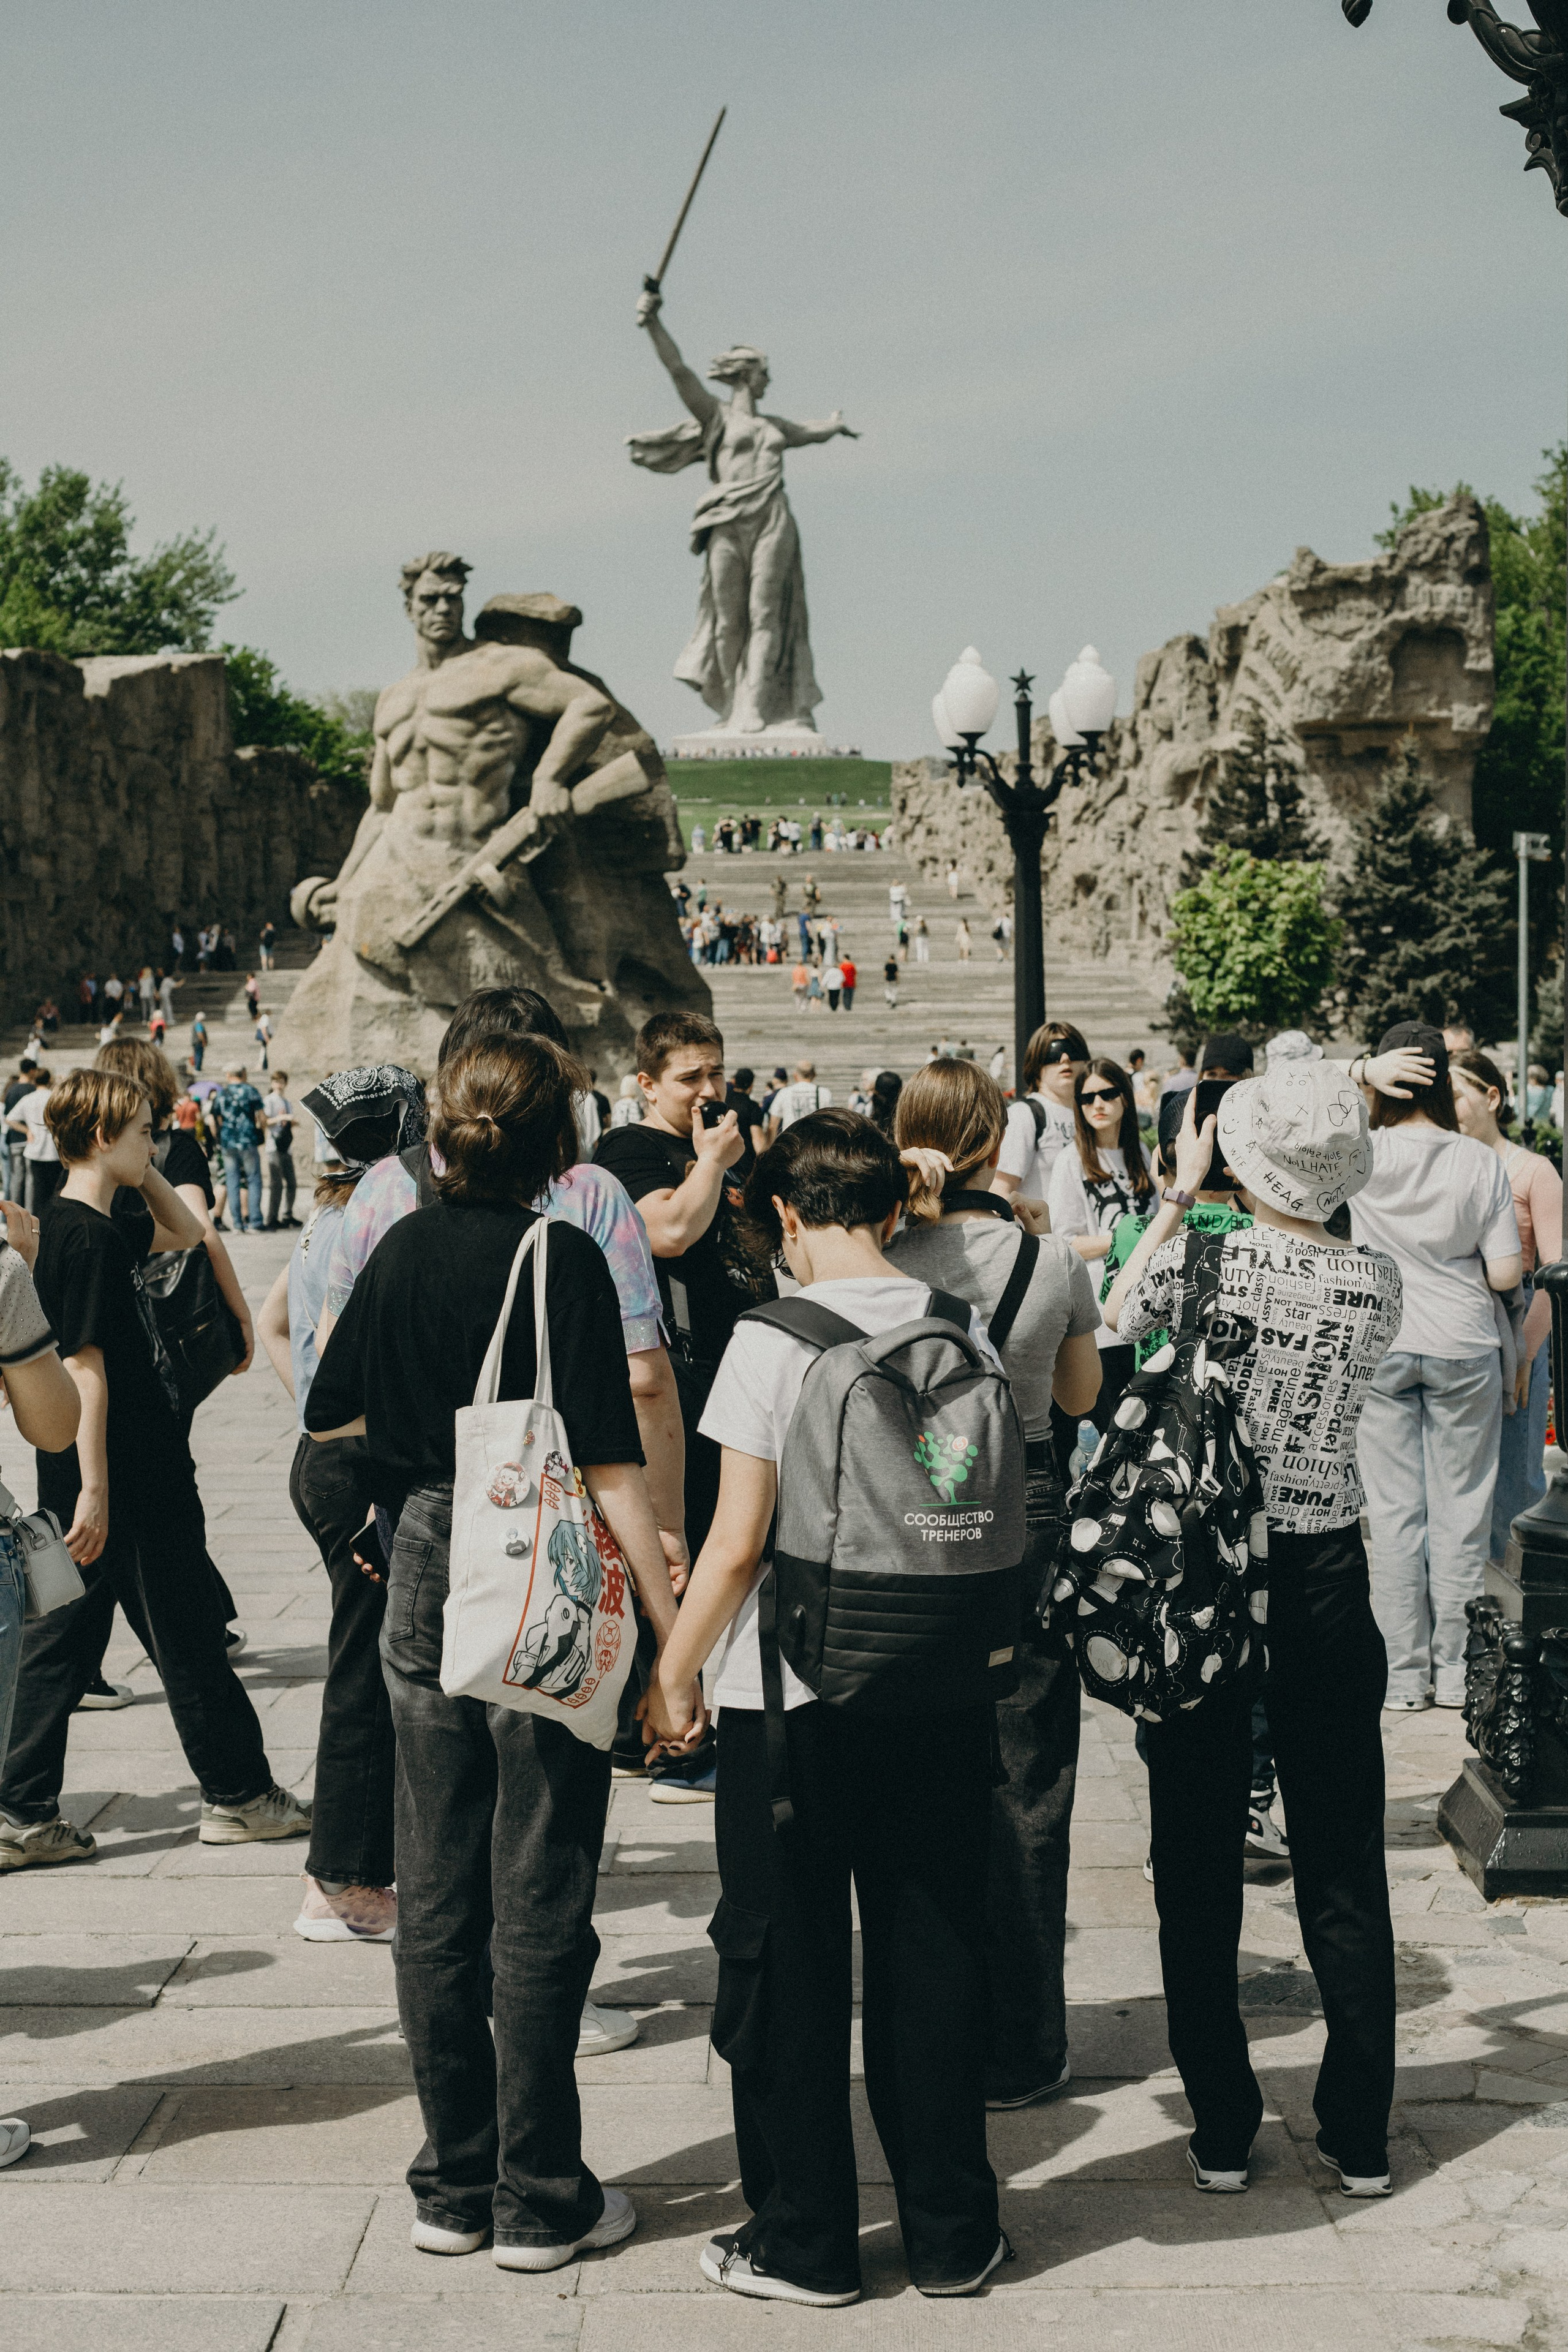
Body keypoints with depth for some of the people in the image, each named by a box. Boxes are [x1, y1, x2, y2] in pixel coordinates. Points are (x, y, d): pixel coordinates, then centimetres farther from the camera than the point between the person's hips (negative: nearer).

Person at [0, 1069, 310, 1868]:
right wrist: (93, 1489, -24)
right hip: (129, 1487, -9)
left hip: (118, 1480, 9)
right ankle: (238, 1795, 17)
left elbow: (185, 1233, 27)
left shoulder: (78, 1226, 11)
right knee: (188, 1639, 4)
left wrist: (141, 1171, 13)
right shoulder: (87, 1238, -18)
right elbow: (84, 1366, -22)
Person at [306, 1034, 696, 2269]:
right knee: (540, 1906, 4)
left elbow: (331, 1417, 14)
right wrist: (673, 1633, -17)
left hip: (425, 1594, 6)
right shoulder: (560, 1259, -13)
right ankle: (540, 2201, 12)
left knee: (436, 1899, 12)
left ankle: (453, 2187, 22)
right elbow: (607, 1468, -18)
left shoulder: (405, 1248, 4)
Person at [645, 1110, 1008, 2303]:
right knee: (932, 1956, 13)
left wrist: (673, 1673, 0)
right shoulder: (958, 1329, 0)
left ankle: (805, 2239, 18)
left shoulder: (775, 1342, -13)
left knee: (788, 1969, 9)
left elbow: (739, 1542, -12)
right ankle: (951, 2229, 23)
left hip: (795, 1687, -4)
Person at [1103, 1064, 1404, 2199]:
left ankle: (1222, 2130, 16)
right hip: (1326, 1580, 2)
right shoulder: (1377, 1278, -5)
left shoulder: (1199, 1258, -12)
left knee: (1199, 1859, 10)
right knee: (1343, 1861, 11)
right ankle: (1361, 2134, 17)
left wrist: (1178, 1195, 14)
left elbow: (1118, 1313, 8)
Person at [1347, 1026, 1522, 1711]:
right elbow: (1505, 1275, -7)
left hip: (1379, 1350, 0)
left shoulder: (1362, 1156, -9)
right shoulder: (1482, 1164, -7)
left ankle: (1406, 1675, 10)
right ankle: (1455, 1671, 14)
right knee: (1462, 1510, 9)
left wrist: (1361, 1070, -8)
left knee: (1393, 1511, 6)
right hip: (1464, 1347, 0)